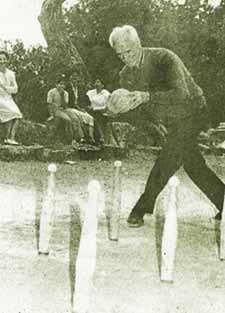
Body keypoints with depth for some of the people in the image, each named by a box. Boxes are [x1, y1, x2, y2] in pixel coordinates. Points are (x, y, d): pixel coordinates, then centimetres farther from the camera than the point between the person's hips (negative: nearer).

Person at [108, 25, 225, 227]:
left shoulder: (164, 58, -25)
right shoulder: (126, 75, -4)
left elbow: (182, 94, -37)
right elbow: (135, 113, -3)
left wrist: (148, 97, -49)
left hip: (191, 113, -7)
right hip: (169, 121, 7)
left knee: (166, 163, -13)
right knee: (194, 166, 11)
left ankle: (141, 209, -1)